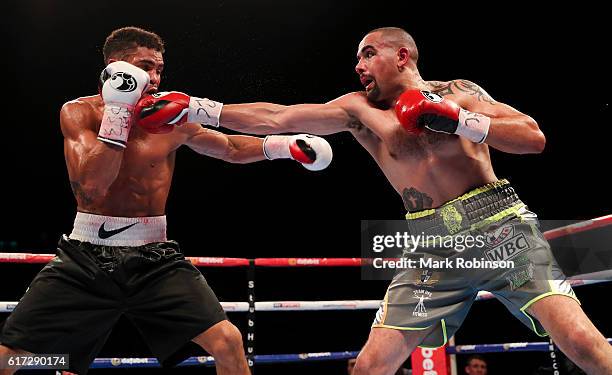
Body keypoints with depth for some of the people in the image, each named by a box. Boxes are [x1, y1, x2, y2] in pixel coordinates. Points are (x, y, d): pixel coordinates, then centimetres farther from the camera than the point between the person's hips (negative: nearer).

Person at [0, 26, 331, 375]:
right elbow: (93, 184, -19)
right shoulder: (79, 112, -4)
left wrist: (282, 145, 1)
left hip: (155, 258, 1)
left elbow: (230, 148, 17)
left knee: (228, 342, -10)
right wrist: (118, 109, -21)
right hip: (86, 257, -1)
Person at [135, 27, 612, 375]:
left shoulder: (457, 93, 4)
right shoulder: (359, 109, 8)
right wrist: (199, 110, 2)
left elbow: (534, 138, -3)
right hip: (433, 247, 2)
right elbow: (276, 118, 5)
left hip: (500, 226, -2)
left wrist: (459, 121, -15)